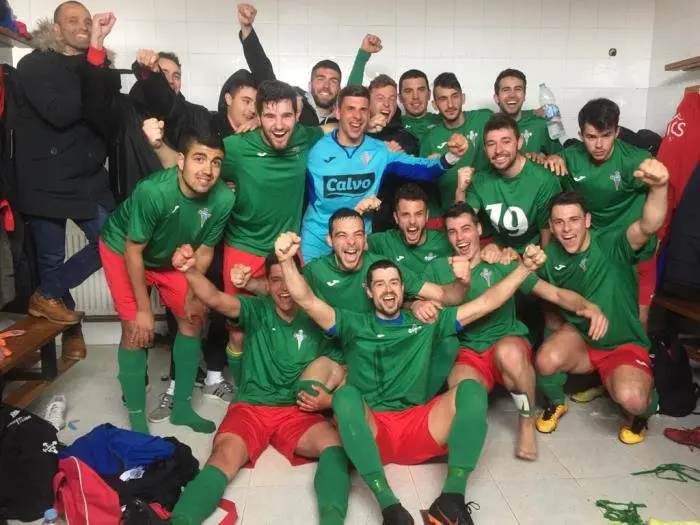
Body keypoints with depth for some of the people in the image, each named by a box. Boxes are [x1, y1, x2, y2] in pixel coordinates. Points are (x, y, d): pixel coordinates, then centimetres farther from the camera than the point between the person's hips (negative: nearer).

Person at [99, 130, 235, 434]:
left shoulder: (223, 199, -29)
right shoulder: (153, 191, -38)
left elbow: (204, 251, -12)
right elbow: (133, 251, -26)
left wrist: (192, 293, -4)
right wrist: (144, 308, -20)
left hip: (170, 256, 5)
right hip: (122, 250, -4)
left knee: (193, 318, 4)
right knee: (135, 328, -10)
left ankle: (182, 406, 21)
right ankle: (137, 417, 8)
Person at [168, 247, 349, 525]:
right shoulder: (257, 311, 3)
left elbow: (337, 374, 10)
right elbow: (215, 299, -17)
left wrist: (326, 399, -12)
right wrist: (190, 270, -37)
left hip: (297, 412, 1)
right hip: (250, 408, 0)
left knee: (336, 445, -29)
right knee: (223, 459, -30)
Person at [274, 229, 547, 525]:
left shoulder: (426, 323, 20)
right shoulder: (354, 325, 14)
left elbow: (485, 304, 16)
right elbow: (308, 301, 0)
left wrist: (524, 268, 5)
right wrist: (287, 261, -18)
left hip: (417, 428, 2)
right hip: (369, 430, -1)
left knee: (470, 388, -22)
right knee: (345, 395, -34)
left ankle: (452, 498, -30)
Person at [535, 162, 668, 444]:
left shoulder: (613, 246, -20)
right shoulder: (551, 254, -7)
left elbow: (648, 226, -41)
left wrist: (658, 187, -62)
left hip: (624, 345, -2)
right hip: (578, 336, 3)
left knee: (631, 398, -32)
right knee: (547, 360, -31)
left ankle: (640, 413, 10)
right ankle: (555, 403, 6)